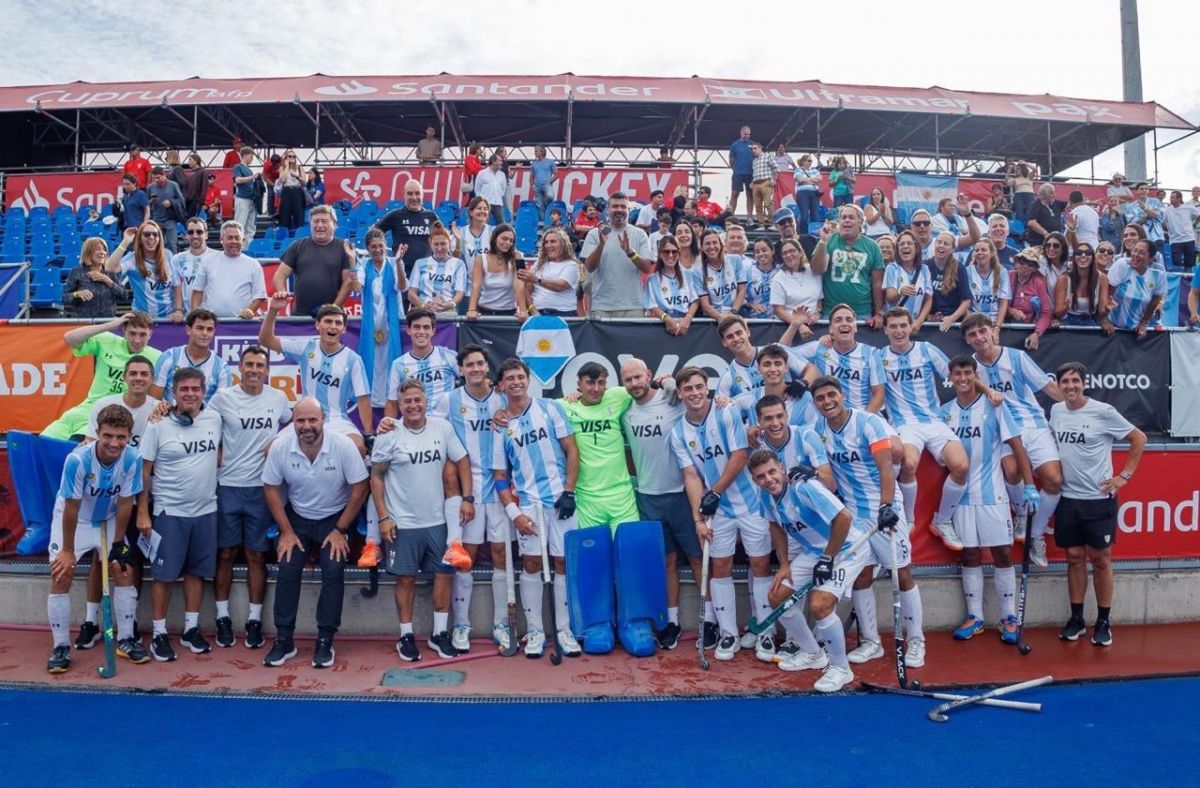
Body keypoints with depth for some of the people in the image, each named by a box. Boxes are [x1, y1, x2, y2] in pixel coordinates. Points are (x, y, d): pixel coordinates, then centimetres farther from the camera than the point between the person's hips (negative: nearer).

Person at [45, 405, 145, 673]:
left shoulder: (133, 459, -27)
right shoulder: (77, 460, -34)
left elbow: (125, 503, -15)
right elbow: (71, 508, -24)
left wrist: (118, 544, -10)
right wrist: (67, 550, -14)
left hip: (108, 521, 3)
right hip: (72, 521, -2)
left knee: (124, 572, -2)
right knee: (61, 577, -9)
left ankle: (126, 640, 10)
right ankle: (61, 647, 4)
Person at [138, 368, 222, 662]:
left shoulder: (214, 419, 1)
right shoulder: (158, 425, -9)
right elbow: (145, 471, -5)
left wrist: (215, 464, 1)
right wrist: (143, 512, -7)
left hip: (205, 510, 3)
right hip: (169, 511, -3)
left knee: (196, 571, 11)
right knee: (164, 574, 3)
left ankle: (191, 629, 23)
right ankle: (159, 634, 14)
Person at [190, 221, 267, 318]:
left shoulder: (253, 265, 7)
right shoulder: (209, 261, 13)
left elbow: (260, 296, 5)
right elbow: (198, 290, 16)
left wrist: (250, 310, -12)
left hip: (241, 321, -2)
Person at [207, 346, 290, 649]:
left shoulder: (277, 398, 4)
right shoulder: (223, 397, -2)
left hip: (261, 487, 1)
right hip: (228, 486, -1)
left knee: (256, 555, 6)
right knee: (225, 554, 6)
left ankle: (254, 619, 15)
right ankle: (222, 617, 18)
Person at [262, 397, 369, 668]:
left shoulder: (343, 445, -23)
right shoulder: (280, 446, -17)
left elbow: (359, 489, -15)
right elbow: (271, 489, -6)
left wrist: (340, 530, -13)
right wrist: (286, 532, -7)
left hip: (334, 518, -2)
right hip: (296, 517, 2)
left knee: (333, 573, -14)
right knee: (286, 572, -8)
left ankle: (325, 641, -2)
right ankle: (284, 640, 5)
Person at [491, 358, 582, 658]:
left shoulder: (550, 409, 3)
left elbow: (571, 451, 2)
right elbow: (500, 476, 7)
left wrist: (569, 491, -7)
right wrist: (514, 512, -3)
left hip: (560, 498, -1)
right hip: (528, 503, 1)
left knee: (563, 562, 4)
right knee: (532, 564, 1)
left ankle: (564, 630, 15)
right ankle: (535, 631, 13)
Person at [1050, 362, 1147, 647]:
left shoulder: (1103, 412, -9)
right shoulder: (1056, 411, 4)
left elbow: (1139, 438, -1)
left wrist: (1125, 475, -3)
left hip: (1099, 498, -4)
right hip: (1067, 498, 4)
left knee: (1100, 559, 4)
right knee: (1074, 557, 10)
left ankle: (1103, 622, 15)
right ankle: (1076, 619, 19)